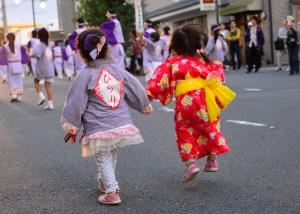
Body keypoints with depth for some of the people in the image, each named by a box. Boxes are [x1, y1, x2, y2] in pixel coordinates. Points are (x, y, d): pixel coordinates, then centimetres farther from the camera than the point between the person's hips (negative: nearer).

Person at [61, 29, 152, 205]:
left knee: (103, 159, 5)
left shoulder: (85, 75, -10)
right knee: (112, 156, 21)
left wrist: (71, 124, 4)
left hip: (98, 128, -5)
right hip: (122, 124, 5)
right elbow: (136, 88, 11)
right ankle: (105, 182, 39)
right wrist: (145, 106, 27)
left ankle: (112, 191, -3)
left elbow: (76, 102, -7)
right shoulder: (117, 69, 3)